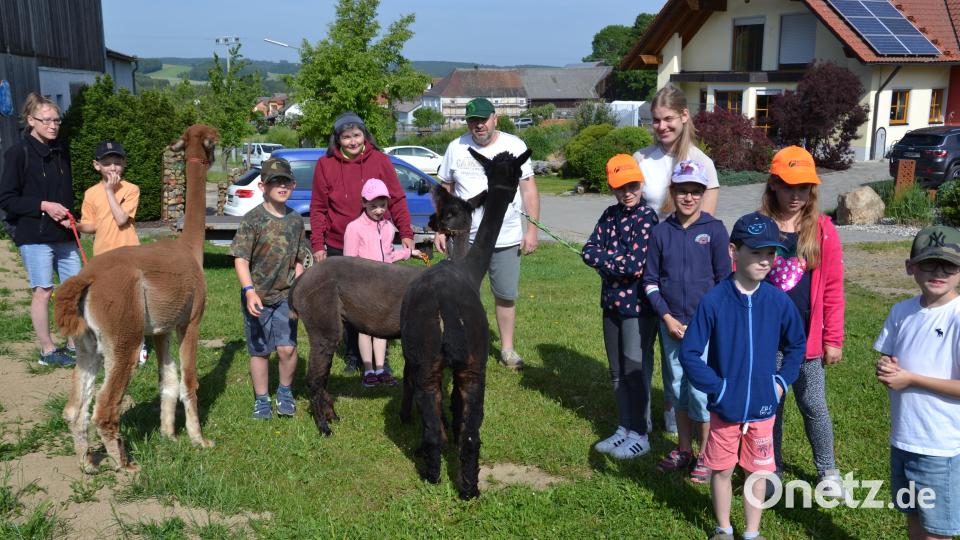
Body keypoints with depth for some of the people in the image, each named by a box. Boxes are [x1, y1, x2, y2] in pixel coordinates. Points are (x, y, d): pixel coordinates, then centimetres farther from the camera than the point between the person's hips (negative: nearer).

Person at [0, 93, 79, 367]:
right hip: (34, 234, -6)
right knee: (43, 291, -1)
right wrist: (43, 206, -16)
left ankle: (73, 345, 21)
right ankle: (47, 351, 11)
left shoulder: (61, 149, 9)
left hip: (63, 234, 6)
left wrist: (69, 216, 1)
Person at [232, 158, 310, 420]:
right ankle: (261, 399, 26)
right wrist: (249, 291, -24)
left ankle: (285, 391, 17)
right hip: (257, 296, -2)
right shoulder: (253, 219, -11)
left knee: (287, 347, -8)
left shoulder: (295, 220, 2)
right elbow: (241, 260, -13)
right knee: (260, 351, 9)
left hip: (286, 295, 2)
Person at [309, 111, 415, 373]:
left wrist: (406, 233, -4)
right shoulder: (325, 165, 0)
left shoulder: (380, 160, 0)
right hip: (338, 248, 1)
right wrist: (317, 244, -3)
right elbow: (318, 209, 2)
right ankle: (353, 356, 21)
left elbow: (397, 199, 3)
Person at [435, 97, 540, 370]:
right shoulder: (456, 148, 3)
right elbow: (445, 191, 9)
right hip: (465, 237, 1)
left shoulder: (514, 145, -1)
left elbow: (529, 189, 0)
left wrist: (532, 229, -6)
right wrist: (440, 229, 5)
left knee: (506, 296, 7)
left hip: (507, 237, -1)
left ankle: (507, 348, 22)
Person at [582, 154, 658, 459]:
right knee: (617, 372, 15)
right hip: (612, 303, 7)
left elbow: (636, 266, -21)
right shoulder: (610, 215, 7)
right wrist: (618, 258, -16)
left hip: (638, 305, -7)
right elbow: (589, 251, -2)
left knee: (634, 371, 0)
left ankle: (639, 436, 13)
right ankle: (624, 428, 28)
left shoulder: (646, 217, -13)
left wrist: (604, 260, -8)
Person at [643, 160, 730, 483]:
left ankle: (705, 455, 16)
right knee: (676, 387, 13)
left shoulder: (714, 229, -5)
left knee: (701, 390, -1)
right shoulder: (661, 232, 2)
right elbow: (650, 279, 5)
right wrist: (667, 317, -4)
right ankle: (684, 450, 28)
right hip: (671, 324, 3)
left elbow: (724, 280, -2)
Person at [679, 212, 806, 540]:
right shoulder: (713, 301, -16)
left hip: (762, 407, 2)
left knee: (758, 472, 13)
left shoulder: (779, 302, -8)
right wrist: (716, 387, -14)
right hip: (724, 408, -1)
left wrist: (782, 381, 0)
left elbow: (796, 345, 9)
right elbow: (689, 353, -11)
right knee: (721, 470, 14)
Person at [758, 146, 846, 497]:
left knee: (813, 406, 9)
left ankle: (828, 470, 28)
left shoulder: (822, 229, -3)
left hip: (807, 337, 0)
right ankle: (772, 468, 30)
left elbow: (833, 288, -1)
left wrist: (833, 338, -1)